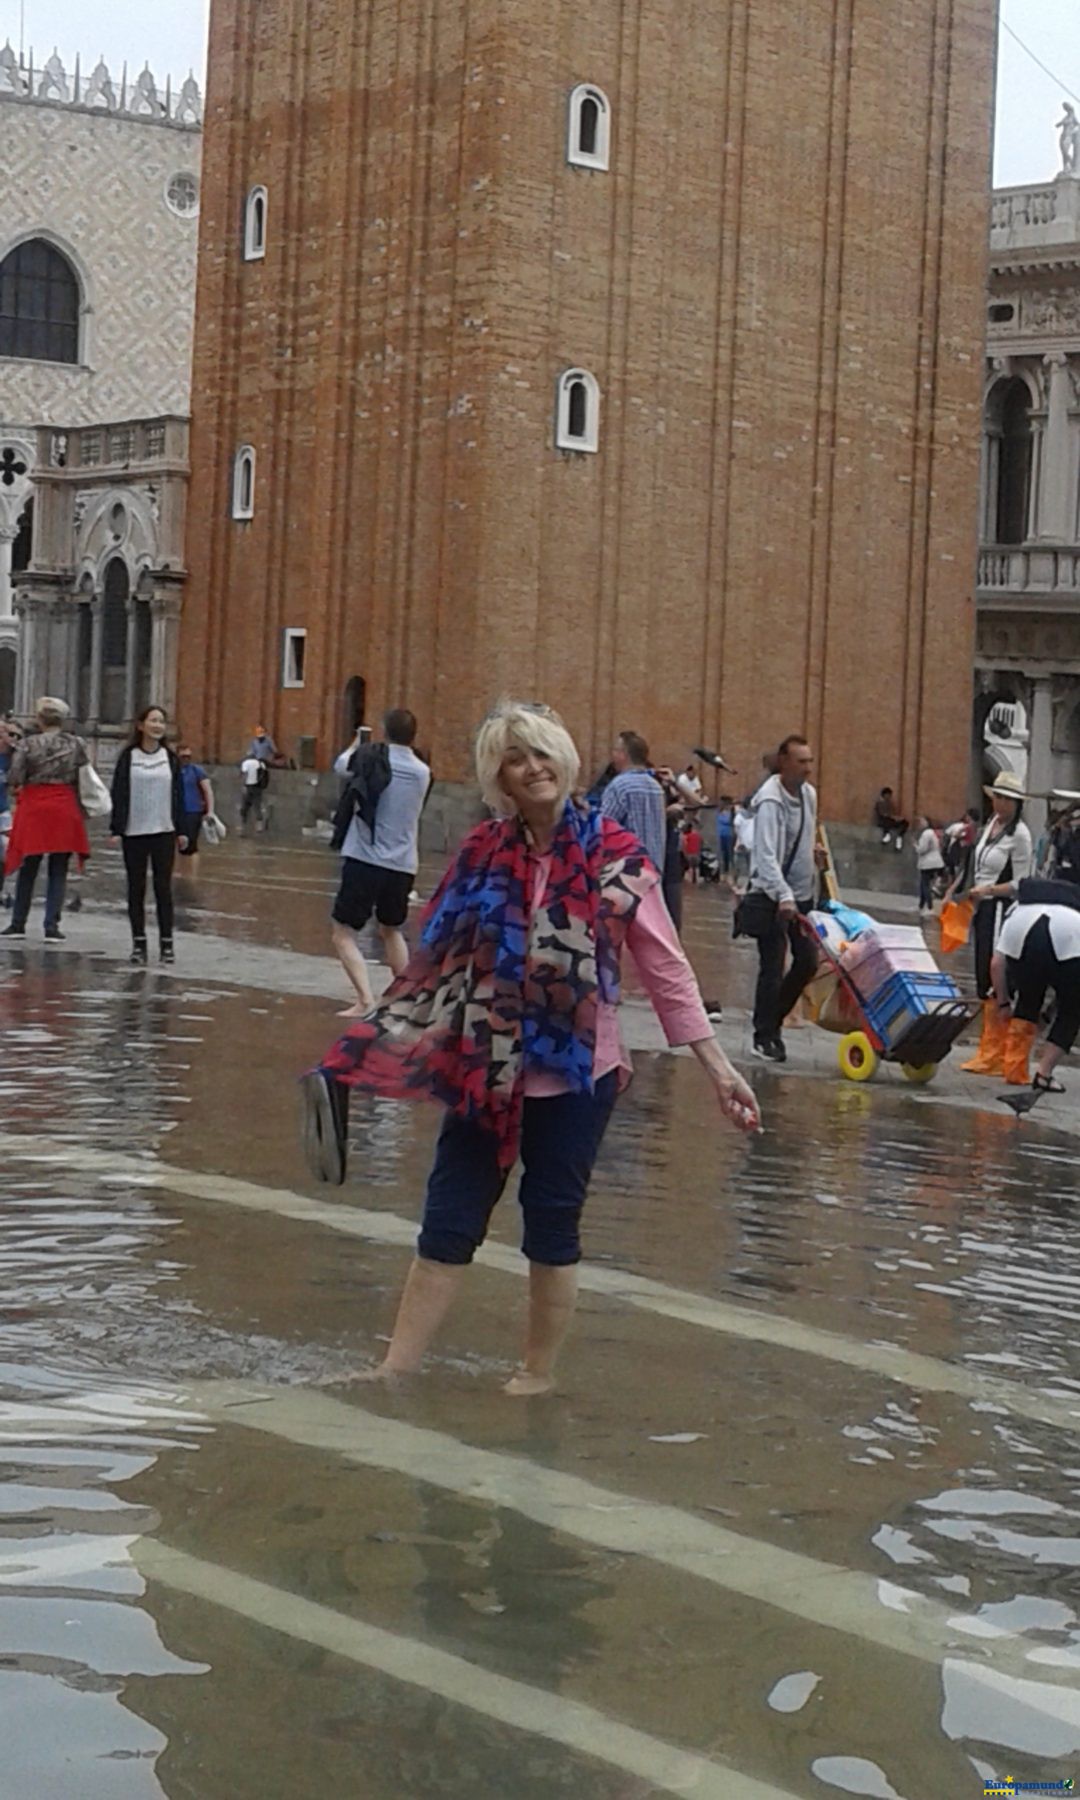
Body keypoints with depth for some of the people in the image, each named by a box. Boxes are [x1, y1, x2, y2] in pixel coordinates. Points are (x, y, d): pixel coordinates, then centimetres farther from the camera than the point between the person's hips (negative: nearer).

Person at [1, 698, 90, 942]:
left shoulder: (28, 744, -5)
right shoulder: (76, 745, 0)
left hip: (33, 807, 0)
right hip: (65, 808, 0)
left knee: (27, 870, 11)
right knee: (58, 872, 4)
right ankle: (52, 926, 0)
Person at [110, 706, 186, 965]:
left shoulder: (170, 757, 6)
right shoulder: (128, 757, 0)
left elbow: (178, 795, 8)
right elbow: (119, 794, -1)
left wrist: (181, 830, 5)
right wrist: (117, 829, -7)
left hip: (164, 832, 1)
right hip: (134, 832, -1)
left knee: (163, 887, 1)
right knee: (136, 888, 4)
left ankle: (167, 943, 5)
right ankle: (138, 943, 9)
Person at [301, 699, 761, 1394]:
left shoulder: (615, 857, -8)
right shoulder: (482, 855, 1)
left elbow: (667, 969, -7)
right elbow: (439, 960, 6)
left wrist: (718, 1066, -10)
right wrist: (374, 1038, 5)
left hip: (575, 1074, -3)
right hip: (489, 1071, 3)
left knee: (552, 1224, 7)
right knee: (449, 1223, 6)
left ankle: (540, 1374, 23)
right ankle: (396, 1369, 14)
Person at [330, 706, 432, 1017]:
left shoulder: (371, 757, -5)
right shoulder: (422, 772, 5)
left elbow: (341, 765, 16)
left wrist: (356, 744, 38)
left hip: (365, 861, -4)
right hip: (403, 866, 4)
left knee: (342, 932, 0)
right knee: (391, 930, 26)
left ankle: (366, 1000, -17)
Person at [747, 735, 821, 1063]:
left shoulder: (809, 794, 6)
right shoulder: (771, 801, -20)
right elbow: (766, 855, -30)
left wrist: (813, 884, 17)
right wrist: (784, 896, -40)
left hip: (802, 893, 8)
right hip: (773, 896, -8)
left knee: (807, 961, 8)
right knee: (772, 967, -6)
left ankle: (773, 1020, 24)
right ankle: (764, 1036, 4)